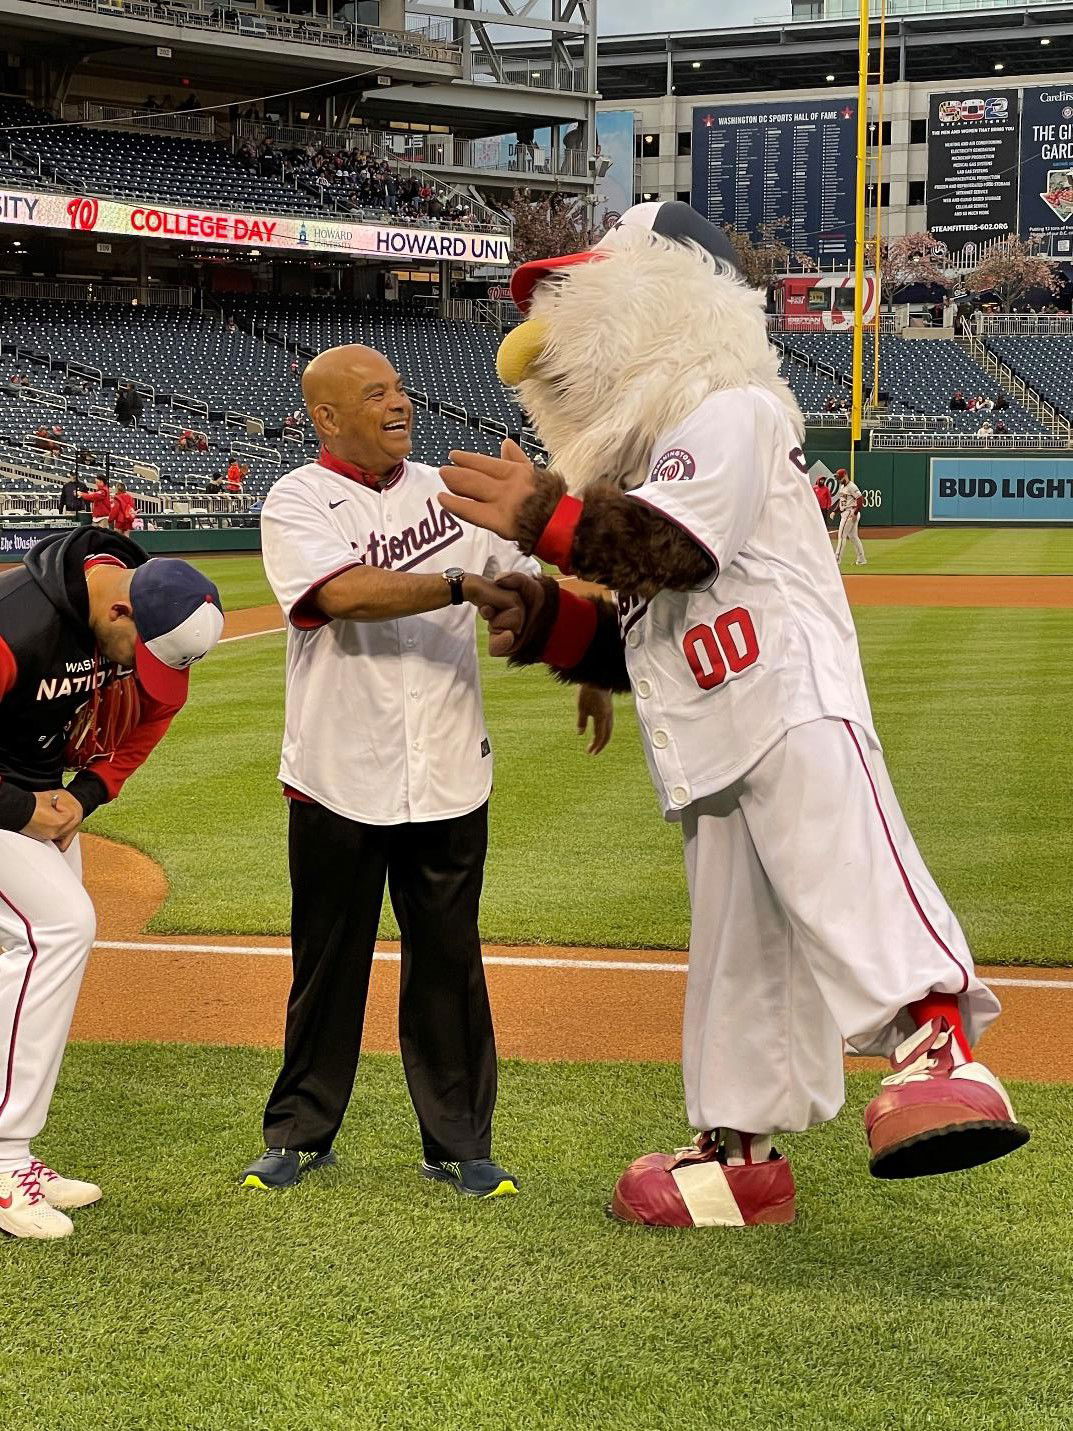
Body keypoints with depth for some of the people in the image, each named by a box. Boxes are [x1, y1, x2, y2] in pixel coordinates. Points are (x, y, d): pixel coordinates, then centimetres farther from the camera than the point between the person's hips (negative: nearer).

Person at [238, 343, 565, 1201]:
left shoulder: (447, 493, 9)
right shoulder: (297, 503, -6)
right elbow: (345, 592, -24)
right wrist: (462, 586, -27)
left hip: (448, 775, 3)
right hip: (340, 778, -3)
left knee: (450, 964, 9)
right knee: (328, 963, 9)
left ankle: (459, 1144, 20)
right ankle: (301, 1134, 25)